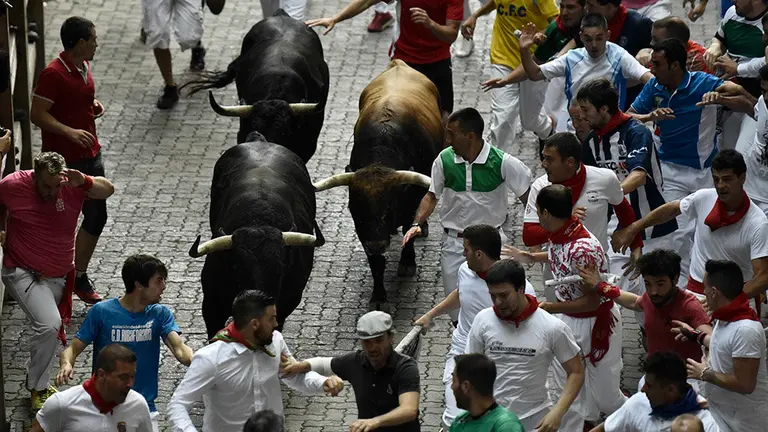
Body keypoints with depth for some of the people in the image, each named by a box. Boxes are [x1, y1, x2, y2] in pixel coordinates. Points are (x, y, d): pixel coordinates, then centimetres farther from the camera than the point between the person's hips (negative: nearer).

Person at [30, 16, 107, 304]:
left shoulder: (83, 67, 7)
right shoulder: (53, 74, -20)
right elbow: (37, 115, -20)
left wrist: (94, 105, 4)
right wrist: (70, 132, -30)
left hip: (90, 155, 9)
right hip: (63, 159, -9)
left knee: (97, 217, 12)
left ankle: (79, 277, 24)